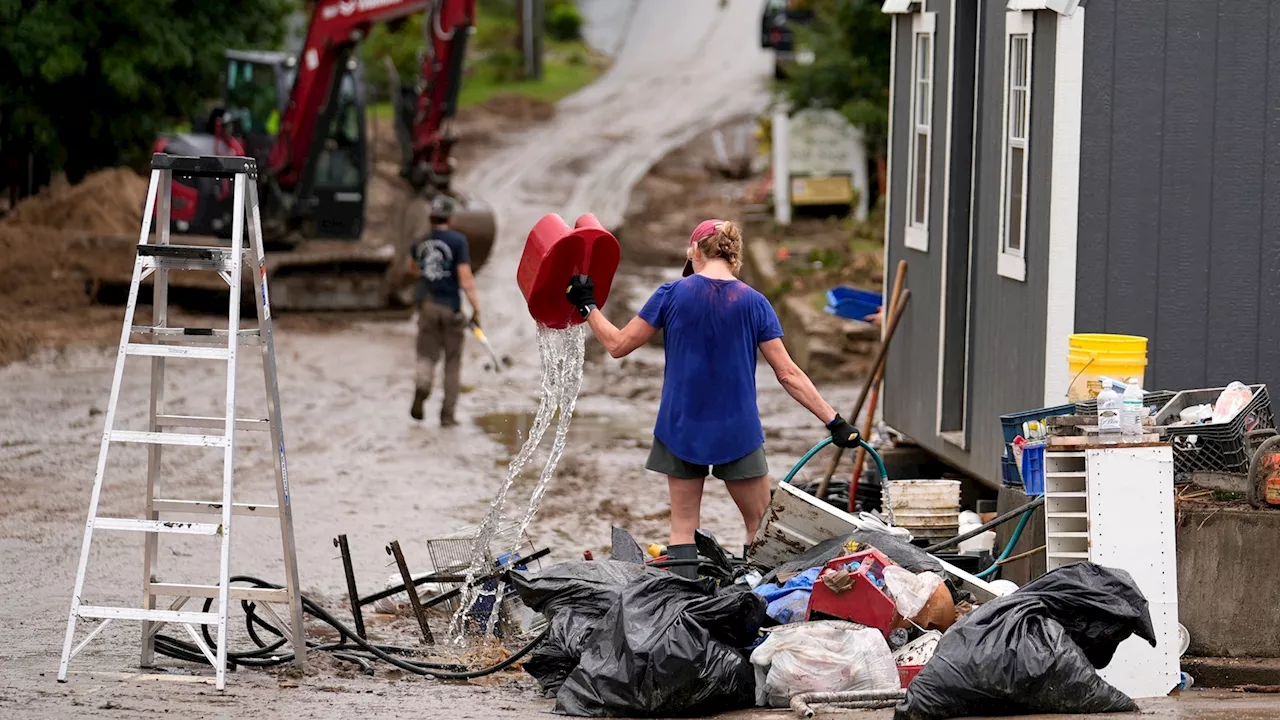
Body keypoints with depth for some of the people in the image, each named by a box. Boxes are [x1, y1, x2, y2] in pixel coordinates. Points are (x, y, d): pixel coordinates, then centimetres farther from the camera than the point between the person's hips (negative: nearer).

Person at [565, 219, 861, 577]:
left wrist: (587, 306, 15)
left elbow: (618, 344, 0)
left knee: (683, 525, 8)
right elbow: (788, 374, -6)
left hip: (681, 427, 1)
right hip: (737, 432, -1)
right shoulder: (753, 303, -4)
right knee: (761, 526, 9)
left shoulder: (673, 294, -6)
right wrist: (833, 421, -2)